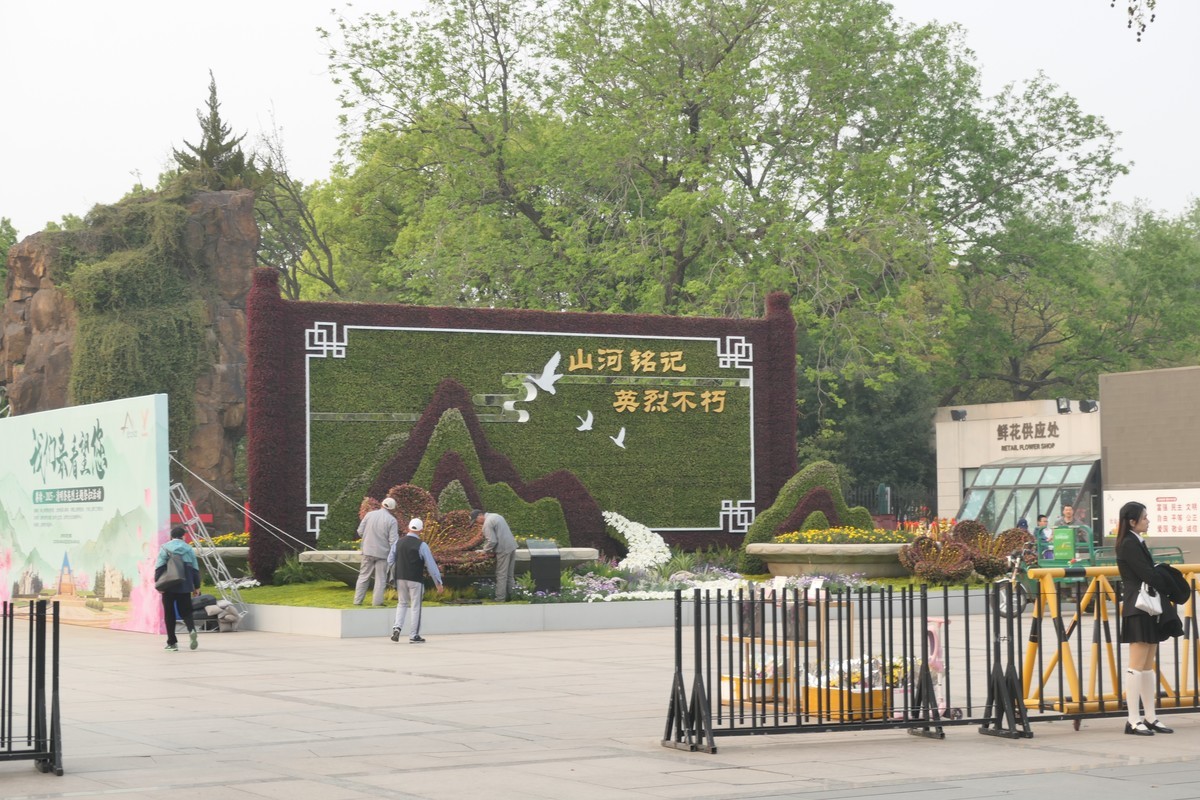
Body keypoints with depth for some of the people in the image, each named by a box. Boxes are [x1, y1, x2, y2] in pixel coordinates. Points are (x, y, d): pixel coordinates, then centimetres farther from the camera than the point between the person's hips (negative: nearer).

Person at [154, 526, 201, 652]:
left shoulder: (164, 548, 0)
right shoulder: (188, 549, 8)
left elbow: (159, 567, -8)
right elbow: (195, 569, 9)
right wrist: (196, 586, 14)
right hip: (185, 586, 2)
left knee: (169, 614, 5)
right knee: (185, 611, 9)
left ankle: (172, 643, 4)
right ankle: (191, 630, -21)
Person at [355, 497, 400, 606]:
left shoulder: (369, 514, -1)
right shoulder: (392, 520, -10)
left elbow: (360, 531, 3)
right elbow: (393, 540, -12)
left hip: (368, 551, 3)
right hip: (383, 552, -3)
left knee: (363, 576, 12)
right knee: (380, 579, 7)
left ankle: (358, 600, 12)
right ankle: (377, 601, 6)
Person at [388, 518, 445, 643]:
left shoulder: (398, 543, 2)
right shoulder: (421, 545, -11)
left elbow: (390, 561, 7)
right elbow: (431, 565, -9)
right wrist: (438, 583, -3)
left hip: (400, 578, 4)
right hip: (415, 580, -4)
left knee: (402, 603, 19)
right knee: (416, 606, 6)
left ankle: (397, 627, 0)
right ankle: (414, 636, 9)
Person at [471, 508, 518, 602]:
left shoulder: (487, 523, -14)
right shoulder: (495, 516, 16)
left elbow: (492, 541, -19)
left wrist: (485, 550, -2)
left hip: (504, 550, -9)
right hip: (512, 546, 9)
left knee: (501, 575, -2)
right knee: (510, 574, 16)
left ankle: (500, 598, 1)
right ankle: (511, 594, 20)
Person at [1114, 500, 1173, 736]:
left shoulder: (1138, 543, 17)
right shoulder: (1129, 544, -12)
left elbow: (1150, 572, 13)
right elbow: (1147, 574, -17)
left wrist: (1168, 587, -2)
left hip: (1148, 609, 10)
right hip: (1138, 609, -10)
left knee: (1149, 666, 11)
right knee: (1137, 665, -8)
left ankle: (1150, 718, 15)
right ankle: (1133, 721, -7)